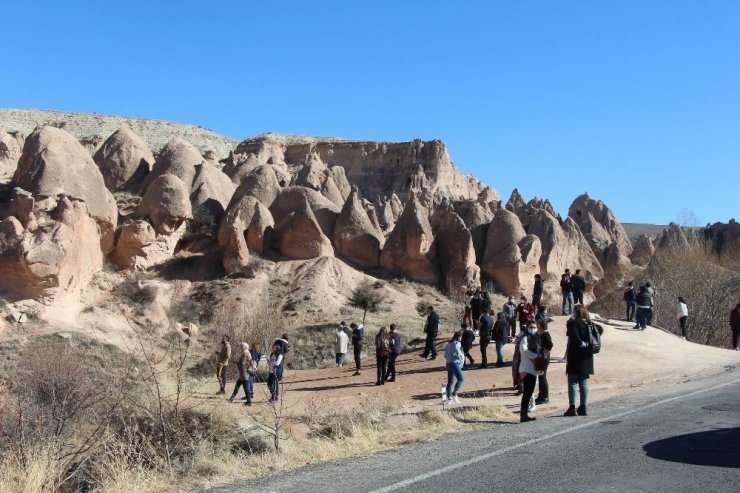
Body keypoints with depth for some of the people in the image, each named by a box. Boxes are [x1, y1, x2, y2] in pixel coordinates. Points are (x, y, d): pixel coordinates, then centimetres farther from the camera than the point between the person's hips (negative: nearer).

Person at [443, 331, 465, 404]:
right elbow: (459, 354, -15)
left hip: (448, 364, 9)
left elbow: (445, 355, 20)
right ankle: (454, 394, -21)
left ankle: (449, 397, 10)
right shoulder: (457, 344, -8)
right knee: (461, 379, -12)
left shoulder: (449, 344, 17)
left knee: (450, 382, 10)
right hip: (455, 363, -9)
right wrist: (462, 359, 2)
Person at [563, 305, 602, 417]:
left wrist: (582, 343, -9)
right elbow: (600, 329, 5)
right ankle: (583, 407, 12)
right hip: (587, 357, 6)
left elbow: (574, 337, -24)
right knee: (584, 382, 10)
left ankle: (572, 408, -5)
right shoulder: (589, 324, 9)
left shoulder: (572, 323, -11)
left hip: (575, 357, -6)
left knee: (572, 382, -2)